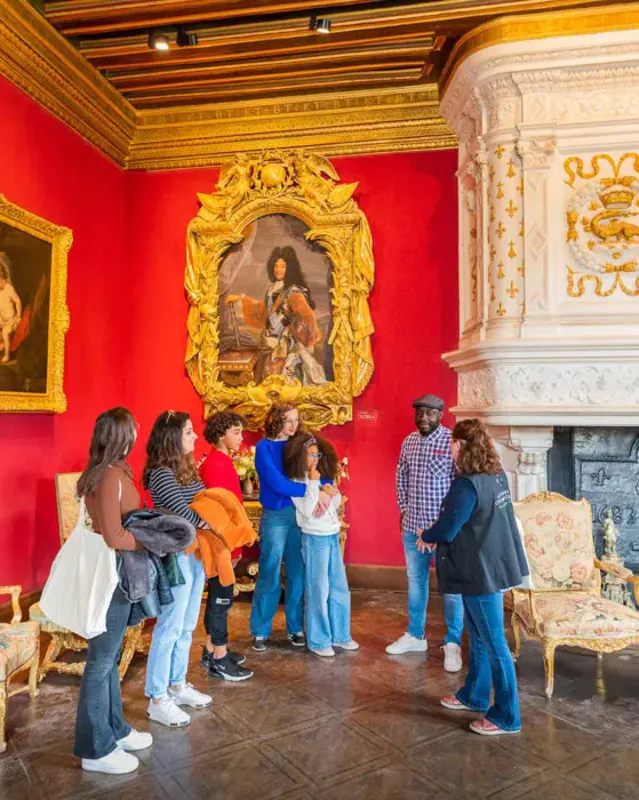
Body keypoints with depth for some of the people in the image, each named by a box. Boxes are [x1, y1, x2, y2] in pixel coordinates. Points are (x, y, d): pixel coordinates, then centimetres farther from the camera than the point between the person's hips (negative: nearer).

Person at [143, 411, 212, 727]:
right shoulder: (161, 474, -18)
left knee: (186, 626, 18)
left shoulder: (188, 469, 10)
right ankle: (157, 700, 17)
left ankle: (177, 686, 34)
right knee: (170, 628, 2)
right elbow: (187, 515, -22)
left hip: (195, 554, 9)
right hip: (175, 558, -9)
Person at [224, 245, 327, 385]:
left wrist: (313, 330, -50)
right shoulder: (273, 289, 9)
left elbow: (305, 313, -31)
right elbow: (263, 309, 27)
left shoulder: (294, 292, -13)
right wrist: (241, 299, 30)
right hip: (270, 347, 8)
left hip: (286, 347, -7)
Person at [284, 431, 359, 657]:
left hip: (333, 536, 7)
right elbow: (308, 511, -19)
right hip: (315, 539, -7)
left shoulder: (323, 476, 9)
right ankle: (318, 641, 14)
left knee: (339, 588, 13)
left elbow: (336, 505, 13)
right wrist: (313, 484, -17)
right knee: (318, 591, 1)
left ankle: (339, 635, 27)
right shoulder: (296, 482, -9)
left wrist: (333, 492, -7)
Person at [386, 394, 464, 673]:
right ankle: (415, 635, 34)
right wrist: (403, 509, 8)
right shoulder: (409, 441, 6)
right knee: (415, 582, 18)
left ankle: (453, 644, 19)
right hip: (413, 526, 6)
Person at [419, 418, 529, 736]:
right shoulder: (496, 476, 3)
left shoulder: (467, 485, -25)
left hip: (482, 572, -9)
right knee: (479, 637, 22)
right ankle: (474, 695, 39)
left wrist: (425, 535, 1)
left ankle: (506, 717, 20)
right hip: (493, 565, 9)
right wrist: (436, 532, 9)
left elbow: (447, 531, -20)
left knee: (493, 644, 5)